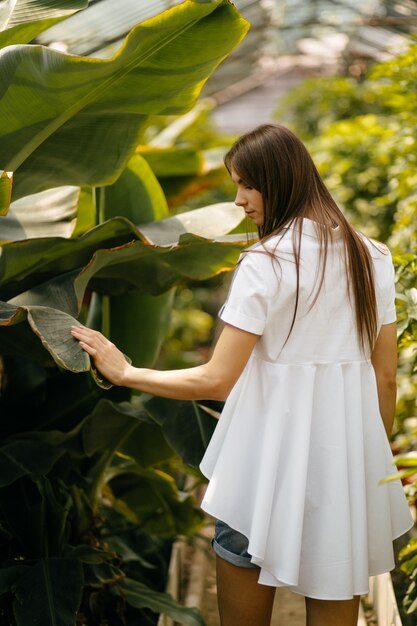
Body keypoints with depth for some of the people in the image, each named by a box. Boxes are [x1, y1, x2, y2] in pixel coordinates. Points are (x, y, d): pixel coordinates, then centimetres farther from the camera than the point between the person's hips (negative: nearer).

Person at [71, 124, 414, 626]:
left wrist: (124, 373, -3)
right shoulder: (373, 257, 4)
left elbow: (216, 381, -15)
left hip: (273, 462, -5)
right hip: (348, 462, 6)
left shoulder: (264, 263, -13)